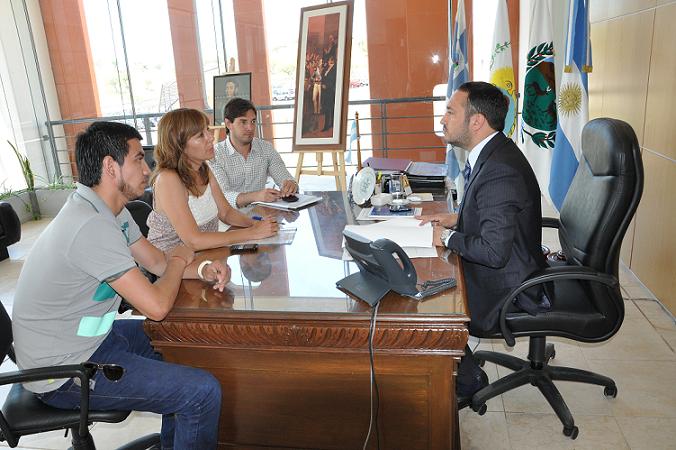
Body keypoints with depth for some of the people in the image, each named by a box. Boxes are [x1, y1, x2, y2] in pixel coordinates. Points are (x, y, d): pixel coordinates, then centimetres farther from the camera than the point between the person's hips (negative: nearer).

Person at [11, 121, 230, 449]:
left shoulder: (112, 211, 2)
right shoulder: (92, 225, -29)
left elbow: (156, 261, 10)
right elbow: (157, 306, -28)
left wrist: (202, 269, -10)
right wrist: (179, 259, -9)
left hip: (83, 338, 10)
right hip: (63, 372, -10)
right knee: (203, 392, -16)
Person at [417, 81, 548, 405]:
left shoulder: (500, 170, -30)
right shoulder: (493, 153, 2)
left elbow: (494, 251, -32)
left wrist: (447, 238, -18)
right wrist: (457, 219, 1)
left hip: (508, 290, -9)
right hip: (505, 270, 9)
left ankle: (467, 380, 18)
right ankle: (457, 365, 27)